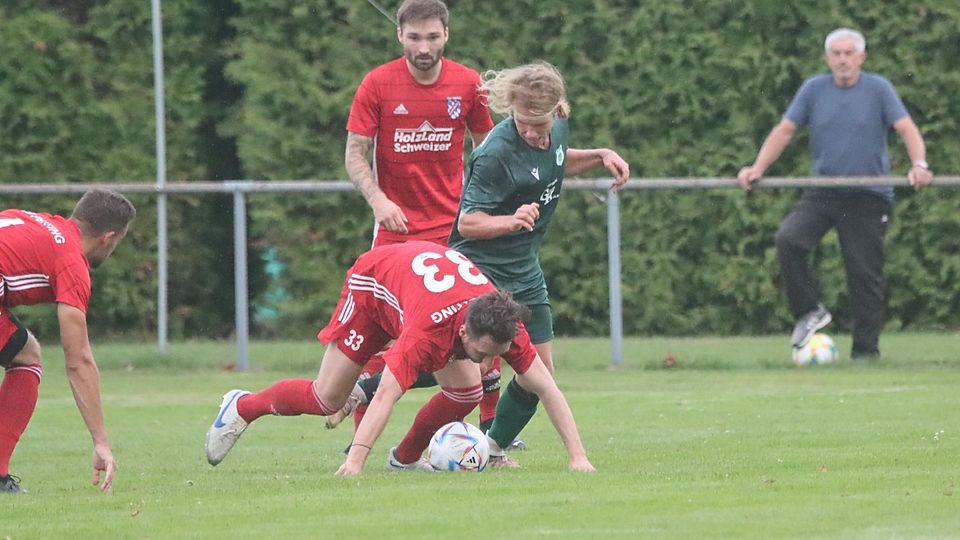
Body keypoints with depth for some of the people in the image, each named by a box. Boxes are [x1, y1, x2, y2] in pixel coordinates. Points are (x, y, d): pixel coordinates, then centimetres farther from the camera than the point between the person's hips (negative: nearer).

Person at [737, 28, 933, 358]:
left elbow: (907, 129, -8)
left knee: (865, 275, -1)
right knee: (788, 239, -23)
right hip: (821, 192, 2)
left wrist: (919, 164, -27)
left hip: (868, 197, -2)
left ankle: (866, 350, 8)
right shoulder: (813, 89, 6)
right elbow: (785, 131, 7)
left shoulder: (878, 89, -1)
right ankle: (809, 312, -6)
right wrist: (758, 168, -6)